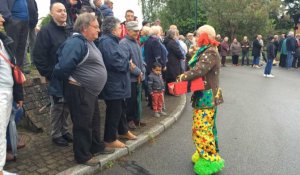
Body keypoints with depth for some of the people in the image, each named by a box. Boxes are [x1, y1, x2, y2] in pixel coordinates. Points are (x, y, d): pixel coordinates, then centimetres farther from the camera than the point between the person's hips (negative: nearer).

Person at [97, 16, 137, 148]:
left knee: (121, 108, 22)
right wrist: (129, 64, -10)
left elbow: (121, 58, 19)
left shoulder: (112, 40, 15)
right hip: (113, 85, -11)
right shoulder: (106, 42, -20)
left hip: (118, 83, 11)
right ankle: (110, 139, 16)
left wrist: (128, 63, -1)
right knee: (114, 111, 0)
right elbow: (116, 63, -28)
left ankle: (123, 131, 40)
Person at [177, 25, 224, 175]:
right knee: (204, 127, 18)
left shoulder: (210, 52, -16)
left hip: (207, 97, -10)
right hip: (204, 95, 10)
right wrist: (186, 75, -3)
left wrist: (183, 76, -13)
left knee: (202, 128, -5)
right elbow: (198, 68, 14)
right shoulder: (205, 51, 16)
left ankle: (210, 160, 10)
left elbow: (199, 70, -27)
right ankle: (205, 154, 33)